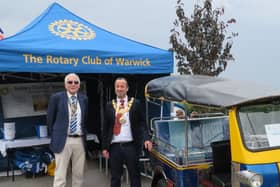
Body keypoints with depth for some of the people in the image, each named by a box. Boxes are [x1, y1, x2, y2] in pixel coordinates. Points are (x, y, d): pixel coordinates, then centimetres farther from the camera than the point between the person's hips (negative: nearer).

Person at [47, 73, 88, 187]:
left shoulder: (84, 99, 8)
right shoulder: (56, 97, -3)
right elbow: (50, 119, 4)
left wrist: (84, 134, 11)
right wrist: (56, 135, 6)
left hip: (80, 140, 4)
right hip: (63, 140, -3)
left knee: (78, 174, 11)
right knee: (60, 175, -2)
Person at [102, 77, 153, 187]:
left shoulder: (136, 104, 3)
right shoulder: (110, 106, 8)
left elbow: (142, 123, 1)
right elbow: (106, 128, 8)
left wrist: (146, 138, -16)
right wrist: (104, 147, 2)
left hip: (131, 146, -1)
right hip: (115, 146, 2)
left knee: (135, 176, 8)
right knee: (115, 177, 9)